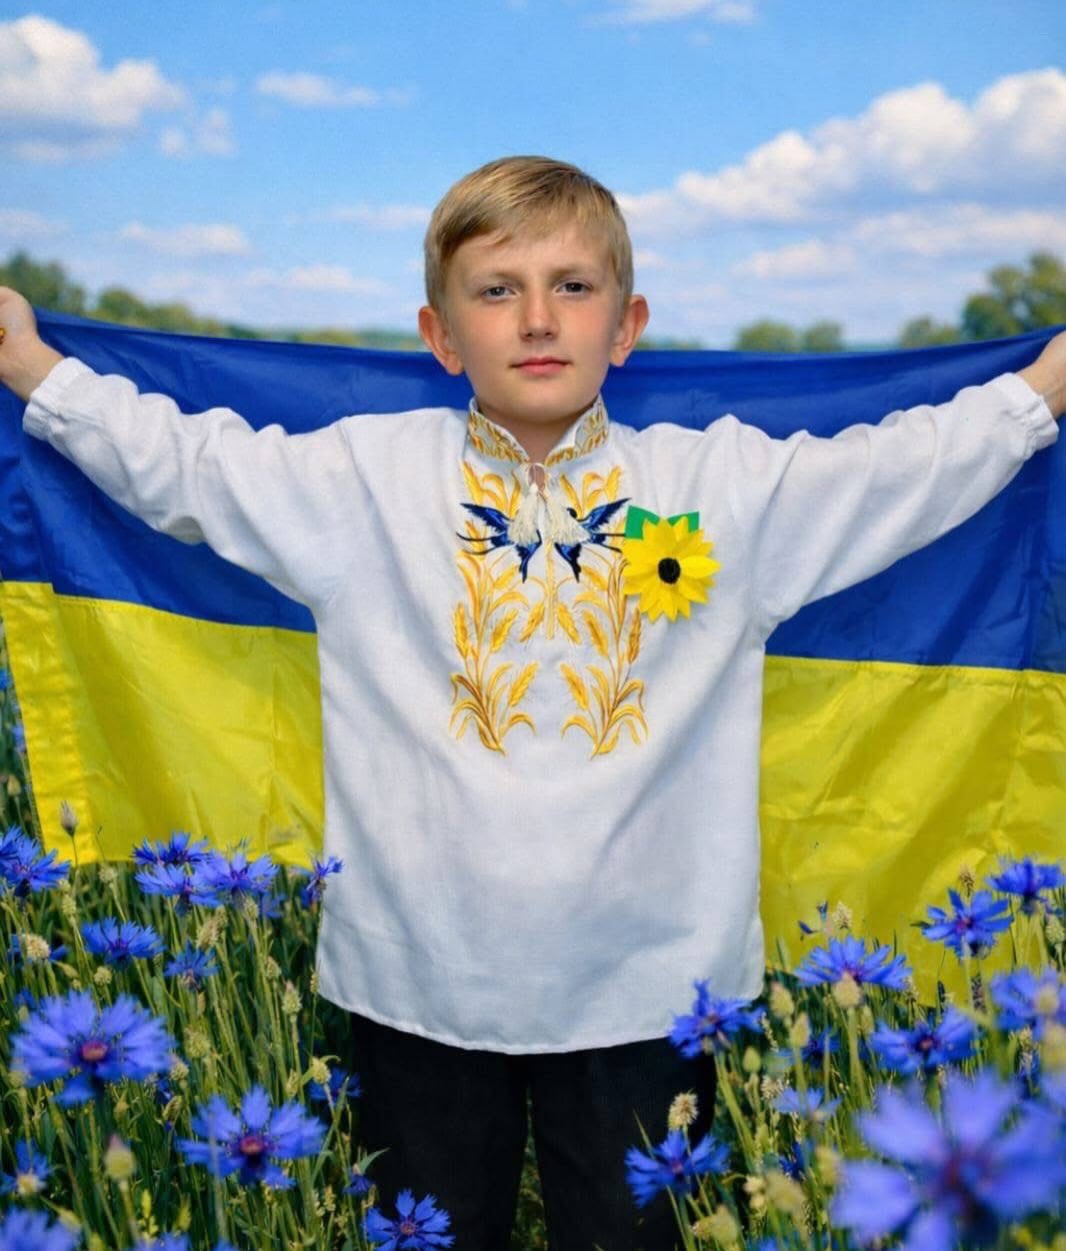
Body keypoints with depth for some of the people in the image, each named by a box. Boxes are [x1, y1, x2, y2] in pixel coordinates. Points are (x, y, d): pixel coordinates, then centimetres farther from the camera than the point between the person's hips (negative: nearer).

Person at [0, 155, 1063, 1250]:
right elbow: (180, 461, 5)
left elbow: (918, 463, 7)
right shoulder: (363, 477, 0)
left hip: (647, 985, 0)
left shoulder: (726, 484, 1)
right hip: (419, 979, 0)